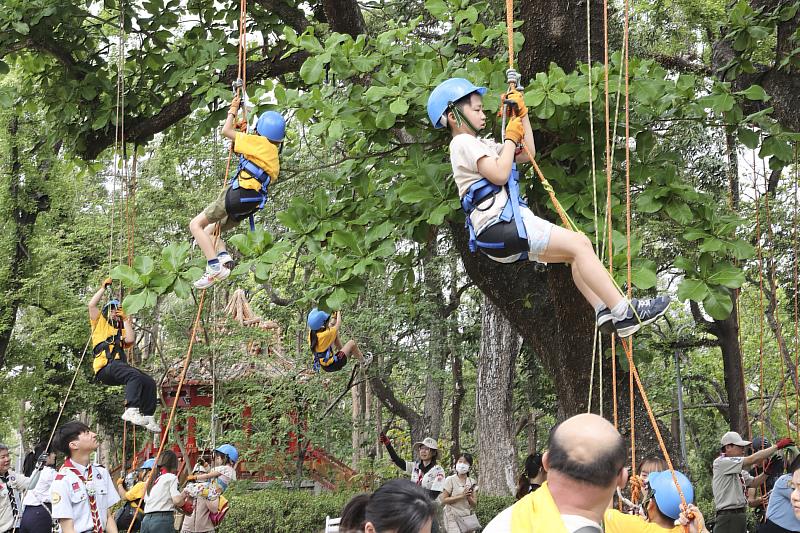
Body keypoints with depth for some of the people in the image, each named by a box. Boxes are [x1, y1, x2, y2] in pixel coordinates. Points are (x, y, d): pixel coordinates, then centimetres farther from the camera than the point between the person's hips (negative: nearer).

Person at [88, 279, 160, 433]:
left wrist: (126, 319, 14)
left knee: (149, 382, -11)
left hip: (119, 365, 6)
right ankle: (131, 410, -46)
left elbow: (130, 340, 9)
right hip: (105, 366, -6)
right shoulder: (100, 322, 22)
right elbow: (92, 304, 7)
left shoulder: (121, 330, 32)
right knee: (135, 375, -33)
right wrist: (104, 287, 13)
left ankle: (147, 416, -13)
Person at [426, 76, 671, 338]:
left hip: (508, 225, 11)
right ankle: (624, 312, -17)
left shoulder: (479, 144, 25)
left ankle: (604, 312, 0)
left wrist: (522, 114, 20)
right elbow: (500, 175, -18)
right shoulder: (462, 143, -6)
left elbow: (526, 154, 27)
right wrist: (511, 137, -5)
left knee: (575, 253, 10)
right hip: (500, 227, -11)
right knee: (580, 245, -15)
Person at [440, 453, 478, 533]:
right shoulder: (450, 480, -4)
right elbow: (443, 500, -11)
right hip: (453, 518, -5)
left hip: (467, 518, 5)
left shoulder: (471, 482, 9)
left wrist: (469, 497, -10)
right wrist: (461, 496, -16)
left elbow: (474, 504, 11)